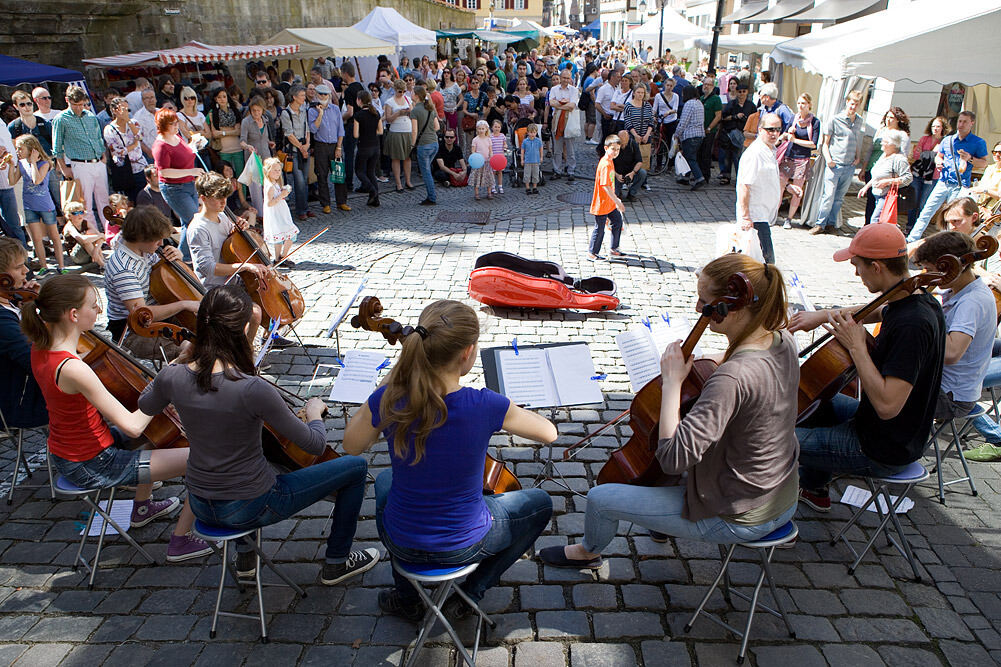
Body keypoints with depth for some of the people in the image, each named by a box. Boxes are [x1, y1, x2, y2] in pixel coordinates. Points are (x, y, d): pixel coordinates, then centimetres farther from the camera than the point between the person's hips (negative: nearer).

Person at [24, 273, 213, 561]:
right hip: (91, 467, -10)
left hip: (66, 451, 10)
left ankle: (142, 507, 49)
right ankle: (181, 540, 6)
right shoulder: (73, 369, -34)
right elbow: (132, 426, -33)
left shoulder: (41, 346, -6)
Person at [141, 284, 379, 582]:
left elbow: (146, 405, 13)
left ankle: (244, 557, 45)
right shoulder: (253, 390, -30)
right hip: (253, 508, -6)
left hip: (200, 506, 7)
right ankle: (336, 562, 24)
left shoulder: (173, 377, -13)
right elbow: (315, 445, -20)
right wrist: (314, 413, 0)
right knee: (355, 467, 5)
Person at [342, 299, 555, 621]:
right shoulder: (486, 406, -28)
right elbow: (549, 432, -10)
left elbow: (351, 445, 0)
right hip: (464, 546, -2)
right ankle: (470, 592, 22)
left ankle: (406, 595, 37)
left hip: (400, 542, 2)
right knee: (540, 503, 25)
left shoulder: (388, 400, -22)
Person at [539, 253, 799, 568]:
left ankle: (588, 552, 37)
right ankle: (666, 527, 55)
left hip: (736, 520, -8)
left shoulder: (733, 377, -36)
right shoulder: (783, 341, -8)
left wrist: (672, 381, -28)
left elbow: (672, 458, -36)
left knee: (599, 498, 4)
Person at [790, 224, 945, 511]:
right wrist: (824, 315, 9)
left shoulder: (911, 325, -33)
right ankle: (813, 488, 43)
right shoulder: (920, 299, -3)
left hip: (884, 453, -10)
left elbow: (887, 405, -37)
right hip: (906, 433, 10)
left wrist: (857, 346, -29)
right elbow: (879, 312, 21)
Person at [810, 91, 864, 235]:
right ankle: (820, 224, -1)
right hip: (834, 164, -4)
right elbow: (825, 142, 1)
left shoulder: (859, 121, 13)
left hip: (850, 166, 5)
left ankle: (831, 223, 15)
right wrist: (828, 158, -12)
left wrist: (858, 157, 11)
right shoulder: (835, 119, -2)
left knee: (839, 197, 7)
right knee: (829, 195, -9)